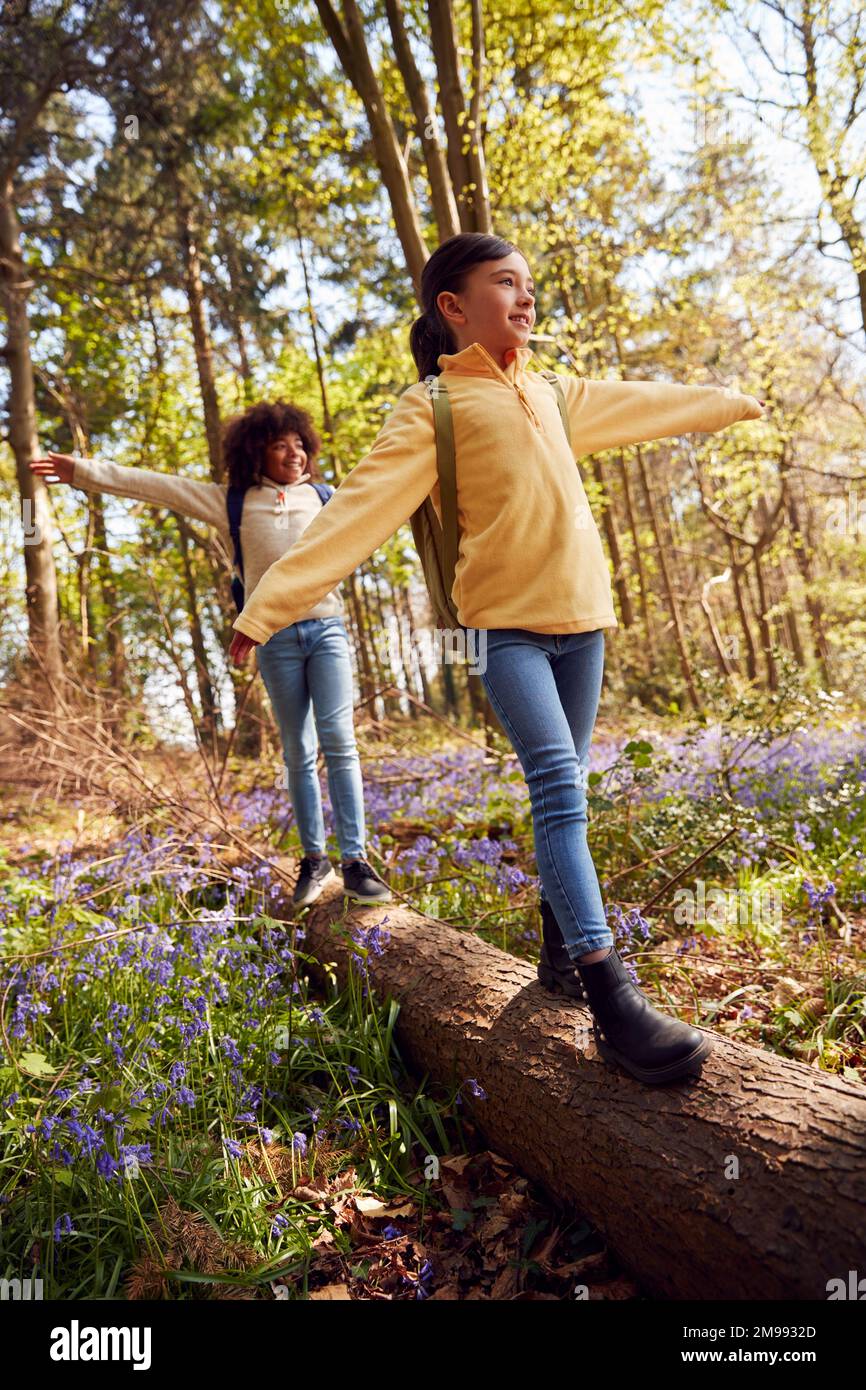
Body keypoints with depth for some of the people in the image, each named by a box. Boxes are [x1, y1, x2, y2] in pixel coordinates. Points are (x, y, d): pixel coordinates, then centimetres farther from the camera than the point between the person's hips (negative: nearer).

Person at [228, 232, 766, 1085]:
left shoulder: (551, 394, 17)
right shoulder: (431, 409, -3)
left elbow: (639, 405, 33)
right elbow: (356, 512, -11)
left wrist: (729, 403, 45)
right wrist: (269, 605, -19)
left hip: (581, 615, 7)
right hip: (505, 626, -6)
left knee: (565, 788, 11)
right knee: (557, 787, -17)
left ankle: (563, 940, 25)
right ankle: (611, 1000, -17)